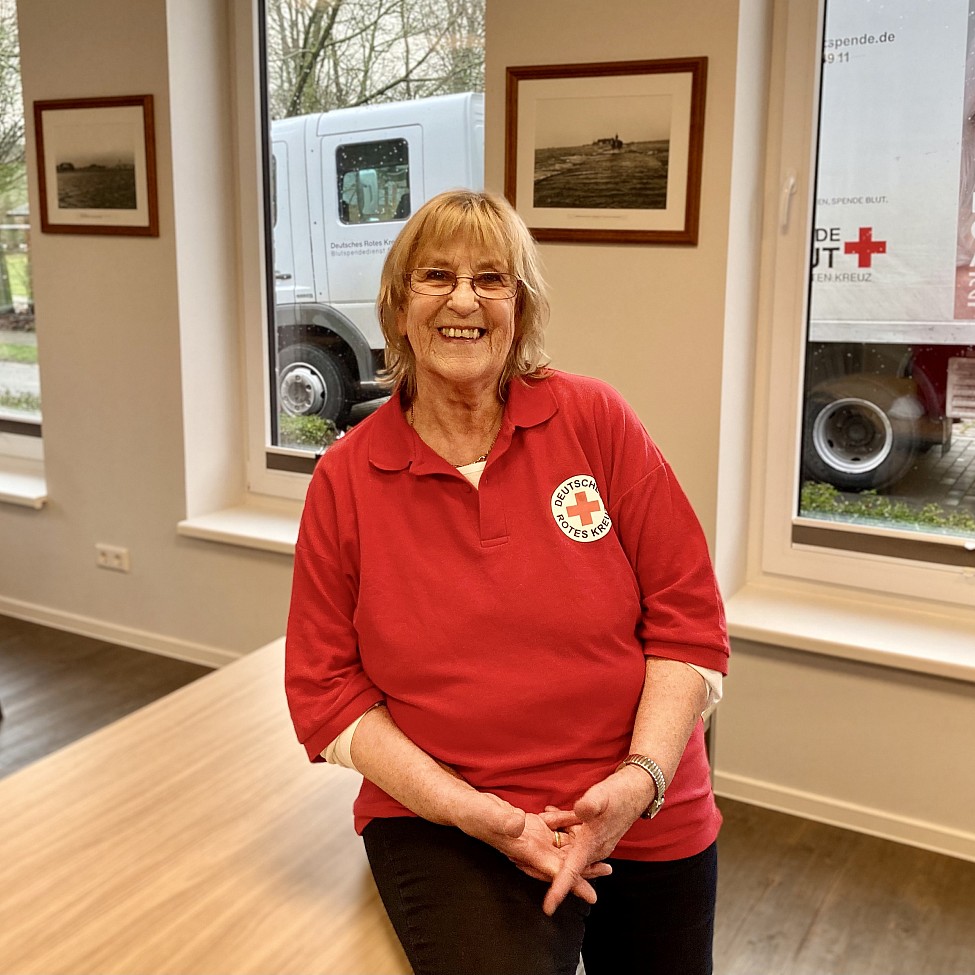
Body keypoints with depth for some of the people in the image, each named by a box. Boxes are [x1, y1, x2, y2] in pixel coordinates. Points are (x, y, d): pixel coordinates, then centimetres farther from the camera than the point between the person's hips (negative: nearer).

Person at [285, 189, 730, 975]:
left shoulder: (595, 420, -5)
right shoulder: (345, 479, -3)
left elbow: (688, 617, -4)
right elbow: (325, 687, -2)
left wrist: (642, 778, -17)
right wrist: (465, 807, -14)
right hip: (445, 819, -1)